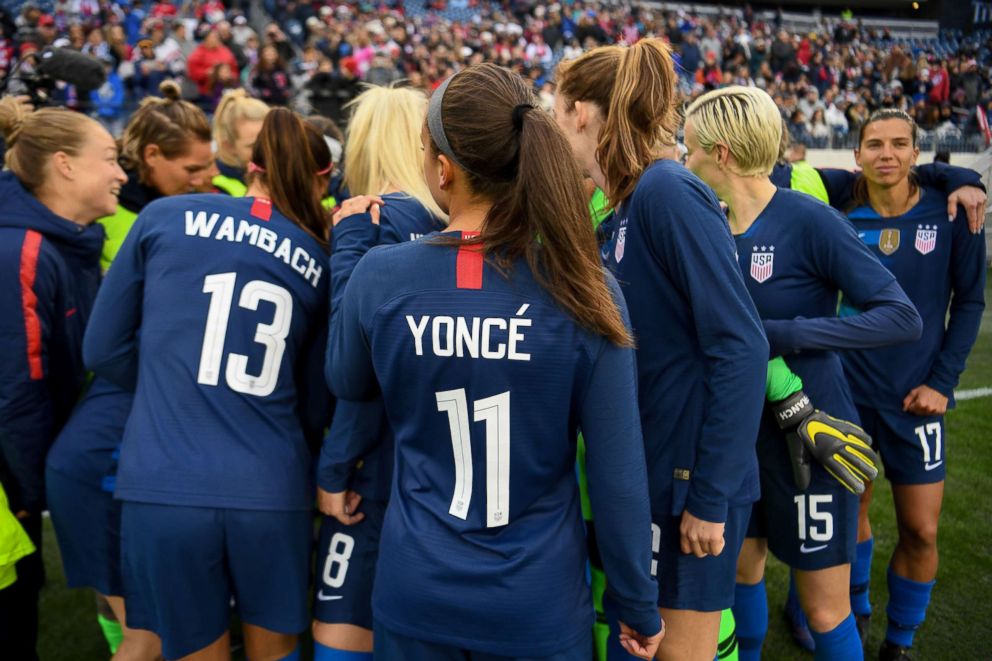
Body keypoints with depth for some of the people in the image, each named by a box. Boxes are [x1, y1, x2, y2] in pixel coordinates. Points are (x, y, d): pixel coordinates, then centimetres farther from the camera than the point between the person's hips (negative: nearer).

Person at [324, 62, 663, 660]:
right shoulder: (584, 288, -17)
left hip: (416, 590, 2)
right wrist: (639, 604, 1)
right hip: (538, 599, -1)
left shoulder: (379, 276, -15)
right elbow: (618, 471, -13)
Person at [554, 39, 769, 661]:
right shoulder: (628, 206, 7)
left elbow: (741, 348, -21)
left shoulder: (668, 191, -18)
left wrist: (711, 496, -20)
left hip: (693, 476, -8)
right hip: (645, 469, 8)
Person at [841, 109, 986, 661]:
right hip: (849, 390, 1)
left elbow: (969, 300, 0)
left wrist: (943, 382, -5)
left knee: (921, 531, 3)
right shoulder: (842, 217, -4)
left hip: (916, 396, 0)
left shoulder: (950, 213, -6)